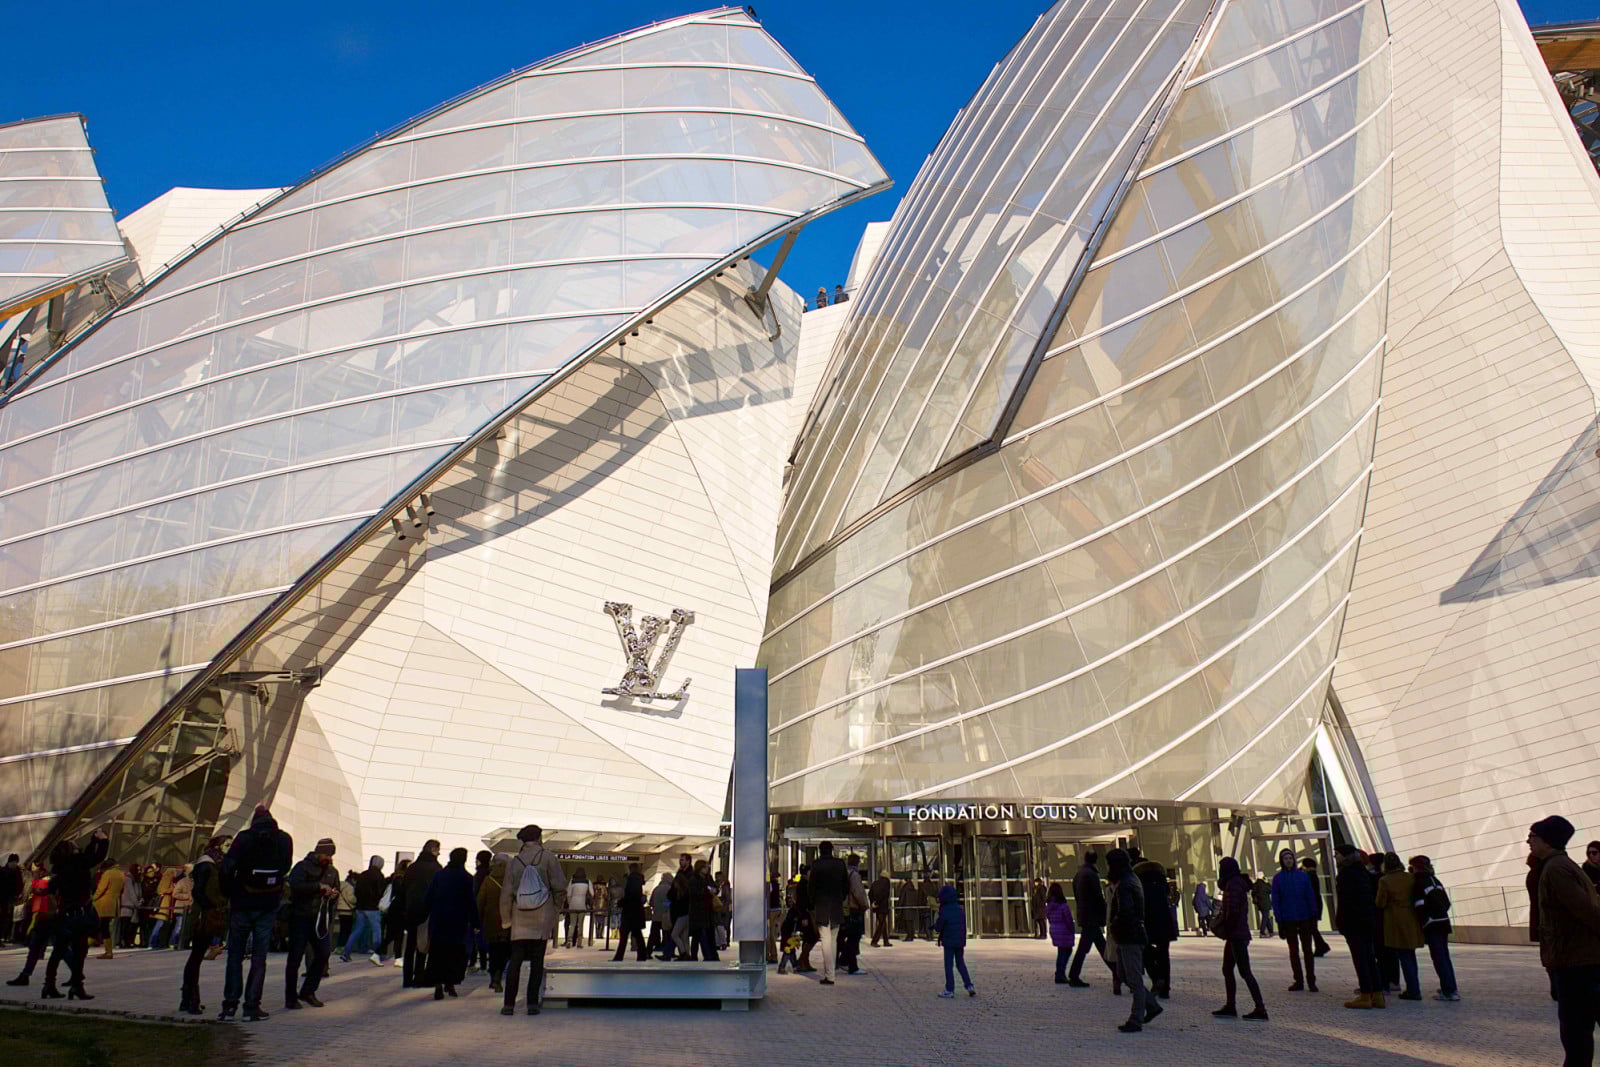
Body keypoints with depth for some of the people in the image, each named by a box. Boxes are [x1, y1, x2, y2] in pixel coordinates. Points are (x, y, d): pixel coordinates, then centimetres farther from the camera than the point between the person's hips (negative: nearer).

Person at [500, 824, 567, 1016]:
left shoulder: (513, 862, 1)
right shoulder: (548, 857, -5)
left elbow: (506, 894, 1)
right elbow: (560, 887, -7)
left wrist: (506, 920, 11)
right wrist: (556, 910, 9)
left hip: (520, 920, 1)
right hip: (542, 919, -1)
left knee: (515, 961, 8)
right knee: (537, 961, 6)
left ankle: (509, 1004, 5)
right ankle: (532, 1003, 3)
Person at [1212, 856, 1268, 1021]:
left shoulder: (1232, 884, -15)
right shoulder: (1238, 883, 15)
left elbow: (1233, 910, -23)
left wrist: (1227, 929, -12)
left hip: (1236, 935, -10)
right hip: (1237, 935, 10)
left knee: (1245, 972, -8)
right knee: (1227, 970, 14)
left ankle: (1260, 1009, -7)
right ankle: (1230, 1007, 18)